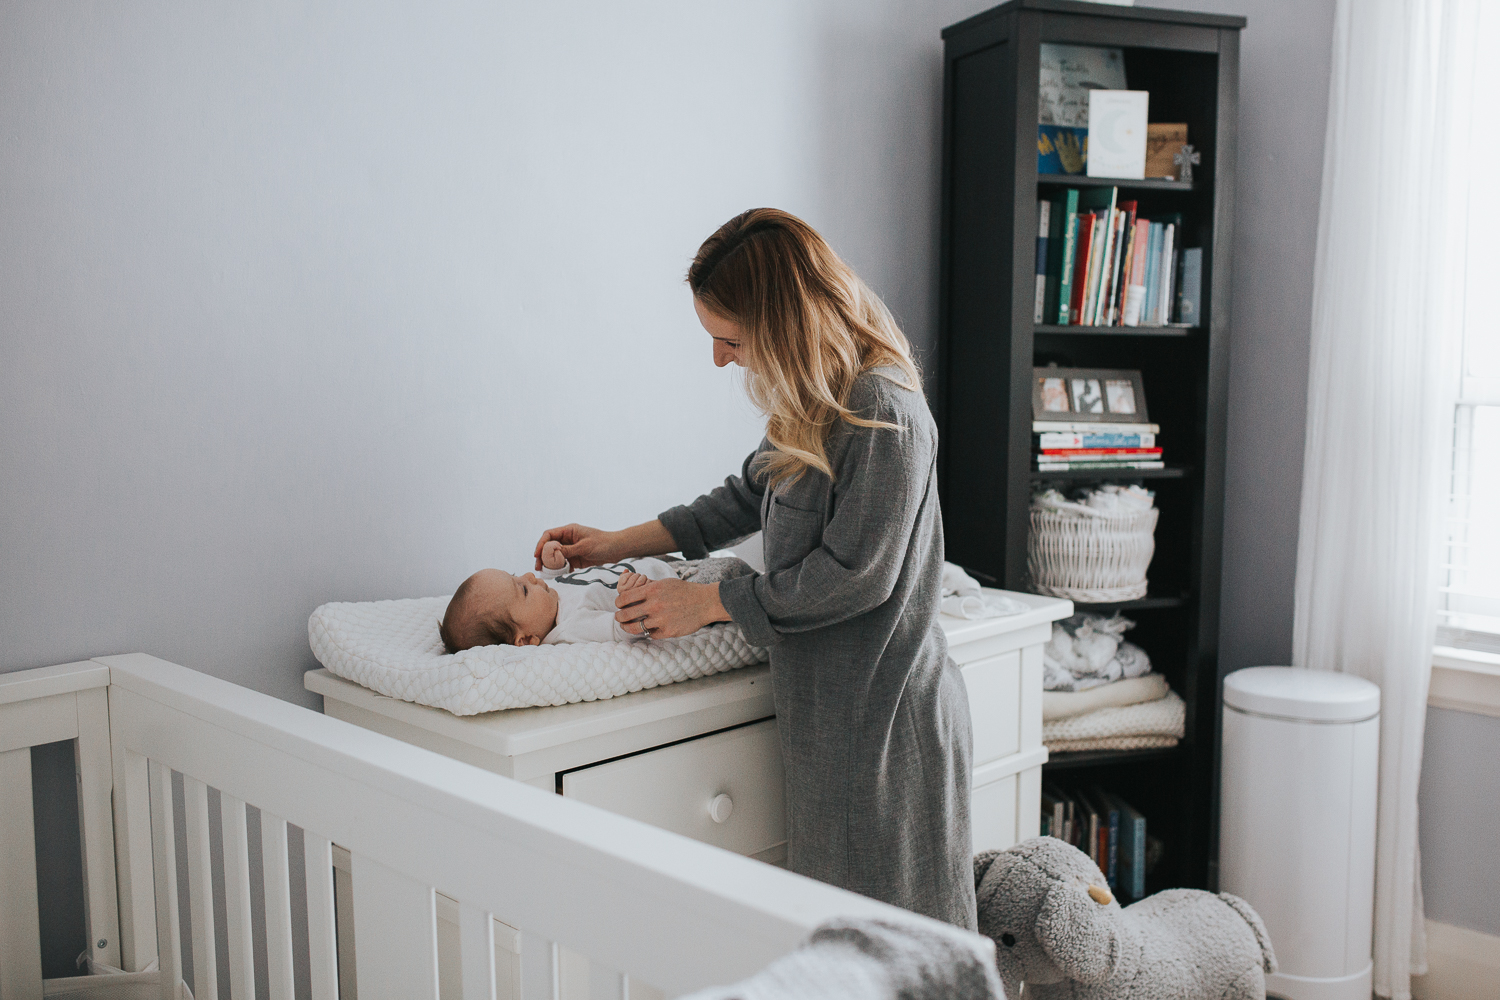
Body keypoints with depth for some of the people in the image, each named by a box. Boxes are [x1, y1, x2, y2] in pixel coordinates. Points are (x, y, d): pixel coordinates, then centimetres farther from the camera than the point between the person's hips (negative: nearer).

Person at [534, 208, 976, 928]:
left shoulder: (885, 413, -20)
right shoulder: (817, 403, 9)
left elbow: (855, 574, -22)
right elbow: (749, 497, 21)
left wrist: (707, 602, -14)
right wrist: (618, 543, 17)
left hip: (881, 717, -9)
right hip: (831, 708, 9)